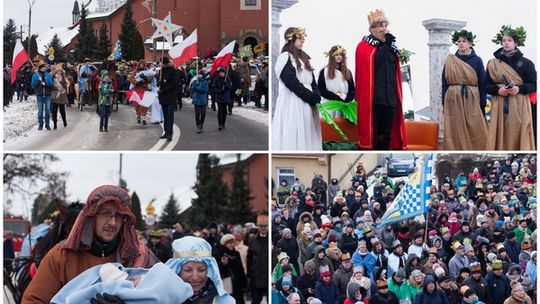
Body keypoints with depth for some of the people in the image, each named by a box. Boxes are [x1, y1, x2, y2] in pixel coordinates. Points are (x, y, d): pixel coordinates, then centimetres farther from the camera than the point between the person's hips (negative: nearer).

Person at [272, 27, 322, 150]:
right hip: (292, 103, -7)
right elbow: (292, 82, -15)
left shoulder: (303, 58, 18)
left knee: (307, 136, 3)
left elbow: (312, 81, 13)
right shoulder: (285, 57, -5)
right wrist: (311, 98, -14)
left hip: (307, 105, 7)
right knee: (293, 135, -9)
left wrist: (316, 98, -4)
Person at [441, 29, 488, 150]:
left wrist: (482, 105, -1)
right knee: (456, 134, -2)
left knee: (475, 133, -4)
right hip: (453, 102, 1)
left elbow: (482, 84, 4)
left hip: (472, 101, -1)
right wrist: (444, 103, 1)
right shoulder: (450, 60, 8)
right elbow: (444, 82, 8)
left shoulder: (477, 60, 5)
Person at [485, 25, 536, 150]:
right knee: (500, 137, -3)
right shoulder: (492, 64, 8)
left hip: (519, 107, -1)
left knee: (517, 137, -5)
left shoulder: (526, 63, 3)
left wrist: (519, 89, -15)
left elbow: (533, 85, 3)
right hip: (500, 106, 1)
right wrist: (497, 90, -11)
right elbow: (487, 85, 9)